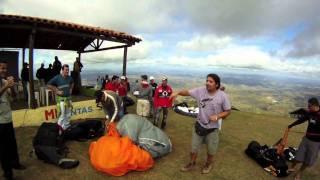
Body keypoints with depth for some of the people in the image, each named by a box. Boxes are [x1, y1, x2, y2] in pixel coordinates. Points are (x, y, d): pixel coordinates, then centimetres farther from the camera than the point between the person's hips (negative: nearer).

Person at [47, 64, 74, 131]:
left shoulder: (69, 78, 3)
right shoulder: (57, 78, -13)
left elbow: (72, 83, 25)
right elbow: (49, 85, -10)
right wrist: (56, 91, -13)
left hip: (68, 98, 6)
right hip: (61, 99, -6)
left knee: (68, 115, 14)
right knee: (62, 115, -5)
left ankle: (66, 127, 29)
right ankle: (60, 127, 14)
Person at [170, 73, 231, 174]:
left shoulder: (223, 96, -16)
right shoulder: (200, 91, -12)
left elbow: (228, 111, -8)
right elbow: (188, 92, -7)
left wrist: (217, 116, -25)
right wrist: (177, 93, -27)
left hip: (212, 128, -1)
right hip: (199, 125, 2)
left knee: (211, 150, 20)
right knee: (194, 147, 16)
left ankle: (208, 164, 50)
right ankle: (192, 164, 42)